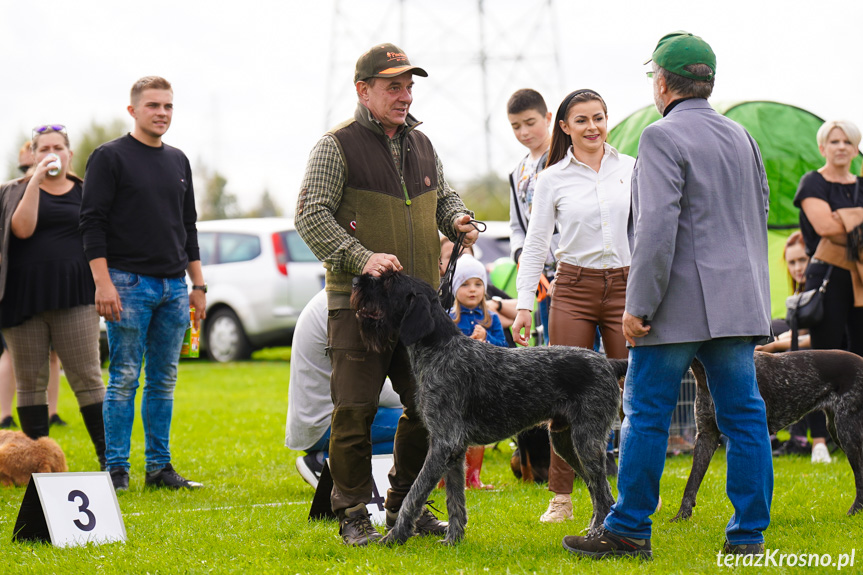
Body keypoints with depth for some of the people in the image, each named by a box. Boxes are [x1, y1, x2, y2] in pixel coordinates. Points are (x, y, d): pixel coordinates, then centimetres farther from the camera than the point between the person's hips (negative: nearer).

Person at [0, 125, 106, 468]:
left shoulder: (86, 192, 12)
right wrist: (36, 181, -11)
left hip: (73, 296, 0)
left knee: (87, 376, -6)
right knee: (29, 381, 3)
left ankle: (107, 457, -3)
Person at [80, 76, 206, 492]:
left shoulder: (178, 161, 16)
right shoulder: (110, 157, -2)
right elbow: (92, 223, -8)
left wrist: (198, 286, 16)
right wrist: (103, 283, -16)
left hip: (173, 286, 6)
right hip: (129, 284, -6)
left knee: (164, 381, 7)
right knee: (124, 379, -5)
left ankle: (160, 466, 12)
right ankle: (116, 468, 0)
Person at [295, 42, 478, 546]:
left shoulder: (421, 143, 15)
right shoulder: (338, 146, -5)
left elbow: (443, 195, 28)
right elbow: (311, 215, -11)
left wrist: (459, 219, 4)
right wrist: (361, 258, -22)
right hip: (359, 303, -6)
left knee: (428, 405, 8)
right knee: (355, 411, -5)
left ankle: (406, 507, 21)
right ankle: (353, 515, 5)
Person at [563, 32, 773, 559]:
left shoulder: (663, 138, -11)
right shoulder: (742, 137, 13)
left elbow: (658, 226, -18)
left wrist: (639, 305, -15)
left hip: (678, 306, -7)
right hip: (738, 301, 7)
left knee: (647, 416, 1)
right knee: (744, 416, 6)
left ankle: (629, 531, 6)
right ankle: (749, 533, 7)